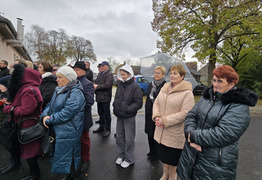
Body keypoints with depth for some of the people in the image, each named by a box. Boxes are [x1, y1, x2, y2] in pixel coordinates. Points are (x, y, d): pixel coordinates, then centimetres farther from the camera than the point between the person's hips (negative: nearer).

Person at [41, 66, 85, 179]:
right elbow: (50, 105, 13)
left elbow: (67, 113, -24)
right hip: (57, 130, 9)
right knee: (58, 156, 22)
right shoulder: (59, 90, 11)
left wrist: (50, 120, -15)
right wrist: (45, 115, -7)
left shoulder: (75, 93, -18)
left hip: (68, 133, -9)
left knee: (68, 159, 5)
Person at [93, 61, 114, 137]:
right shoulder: (100, 74, 16)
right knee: (100, 113, 18)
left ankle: (107, 129, 15)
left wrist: (97, 87, -18)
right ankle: (101, 126, 34)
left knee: (106, 114, 3)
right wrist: (94, 85, -5)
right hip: (99, 97, 8)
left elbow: (107, 85, -22)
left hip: (105, 98, -8)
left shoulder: (109, 74, -11)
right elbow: (96, 82, 18)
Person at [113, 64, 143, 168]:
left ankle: (129, 159, 27)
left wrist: (127, 110, -19)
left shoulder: (135, 87, -14)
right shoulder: (120, 85, 5)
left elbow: (139, 103, -15)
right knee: (119, 136, 18)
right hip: (119, 116, 6)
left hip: (129, 117, -6)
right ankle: (121, 155, 38)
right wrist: (115, 106, 3)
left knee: (129, 139, 7)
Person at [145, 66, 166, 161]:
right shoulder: (151, 84, 9)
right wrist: (146, 110, 15)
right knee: (150, 133, 16)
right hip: (149, 113, 7)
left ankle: (156, 154, 28)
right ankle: (152, 152, 36)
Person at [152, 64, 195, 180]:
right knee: (162, 153, 22)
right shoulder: (164, 88, 4)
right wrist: (156, 116, -10)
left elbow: (185, 113, -22)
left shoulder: (187, 93, -16)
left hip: (175, 133, -5)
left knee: (173, 157, 16)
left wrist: (165, 120, -22)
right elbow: (156, 103, 8)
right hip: (161, 131, 6)